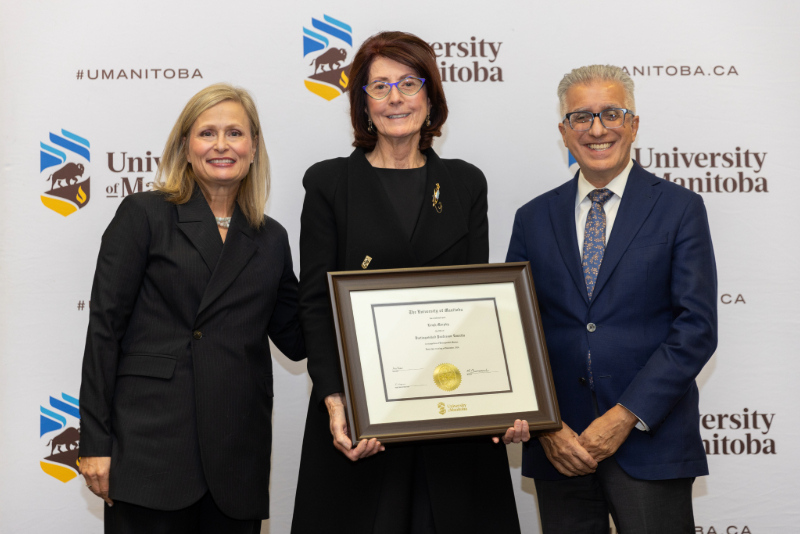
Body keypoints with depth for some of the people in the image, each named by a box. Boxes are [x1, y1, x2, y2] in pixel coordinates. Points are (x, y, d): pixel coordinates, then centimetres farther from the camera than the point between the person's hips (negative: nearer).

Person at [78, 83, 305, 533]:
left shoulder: (271, 239, 14)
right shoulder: (143, 215, 2)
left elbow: (296, 340, 14)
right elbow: (105, 327, -2)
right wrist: (96, 443, -8)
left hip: (239, 455, 4)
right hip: (151, 441, -3)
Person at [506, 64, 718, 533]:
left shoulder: (679, 208, 2)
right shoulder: (534, 218, 10)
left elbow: (697, 327, -6)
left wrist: (625, 416, -13)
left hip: (650, 444, -2)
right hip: (558, 448, 3)